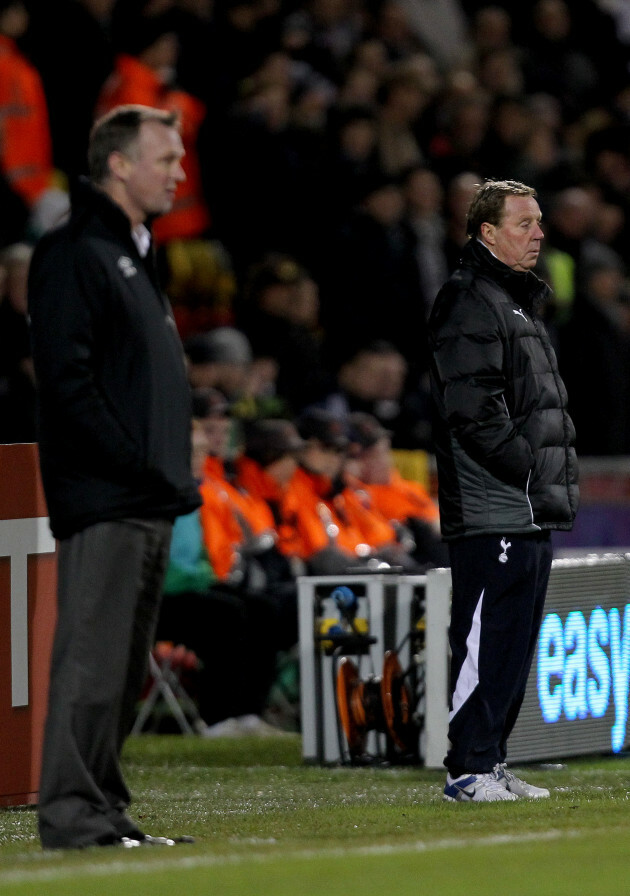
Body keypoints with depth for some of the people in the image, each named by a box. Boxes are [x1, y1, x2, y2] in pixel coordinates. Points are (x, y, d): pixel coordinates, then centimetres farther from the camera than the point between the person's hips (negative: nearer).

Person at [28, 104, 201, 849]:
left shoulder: (135, 256, 22)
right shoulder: (72, 254, -9)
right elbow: (68, 382, -17)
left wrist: (173, 474, 15)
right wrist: (138, 467, -19)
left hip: (149, 504, 10)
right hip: (102, 500, -10)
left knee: (125, 667, 11)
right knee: (91, 660, -10)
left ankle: (104, 810, 15)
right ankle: (73, 816, -9)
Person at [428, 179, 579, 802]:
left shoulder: (520, 302, 23)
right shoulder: (469, 303, -9)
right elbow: (473, 409, -18)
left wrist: (554, 480, 15)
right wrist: (528, 469, -17)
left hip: (533, 515, 10)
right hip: (493, 512, -10)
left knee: (514, 642, 11)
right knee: (487, 640, -9)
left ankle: (490, 761, 16)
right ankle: (468, 769, -7)